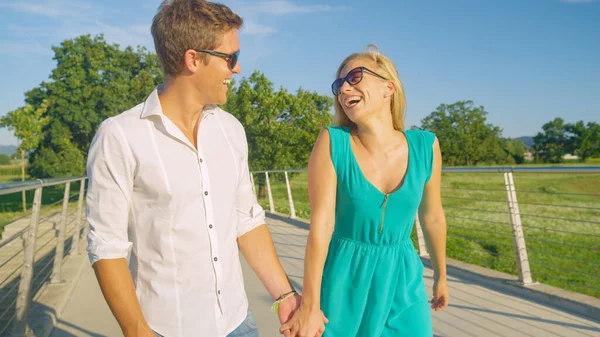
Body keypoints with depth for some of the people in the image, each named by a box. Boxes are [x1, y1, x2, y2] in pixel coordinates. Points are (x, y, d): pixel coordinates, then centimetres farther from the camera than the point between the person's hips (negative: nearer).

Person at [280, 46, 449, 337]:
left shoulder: (425, 147, -9)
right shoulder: (332, 143, -16)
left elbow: (432, 216, 5)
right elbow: (320, 225, -17)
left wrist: (440, 275, 17)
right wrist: (309, 306, -14)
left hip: (403, 280, 2)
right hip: (344, 281, -2)